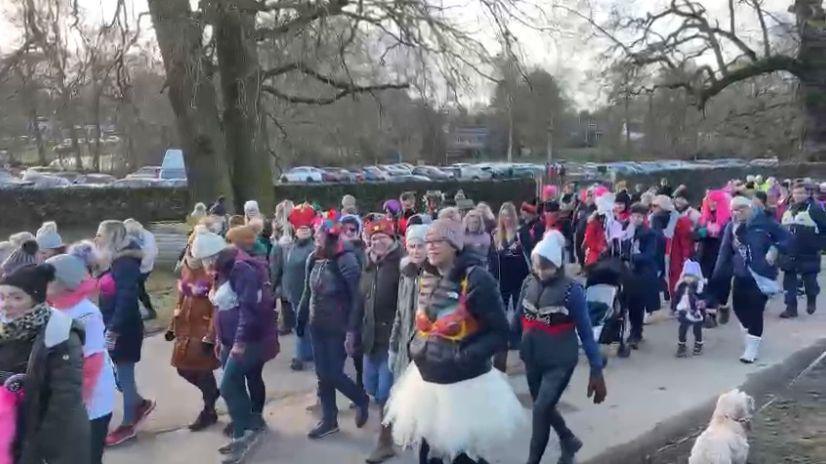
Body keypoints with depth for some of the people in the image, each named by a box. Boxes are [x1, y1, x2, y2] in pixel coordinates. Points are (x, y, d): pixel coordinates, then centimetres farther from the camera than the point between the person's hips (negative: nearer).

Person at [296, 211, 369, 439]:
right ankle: (329, 420, 27)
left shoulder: (345, 259, -18)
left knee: (333, 374, -1)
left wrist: (352, 331, -19)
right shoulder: (313, 259, 2)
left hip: (338, 328, -6)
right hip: (317, 326, 6)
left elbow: (357, 297, -18)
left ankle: (361, 400, 26)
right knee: (322, 375, 11)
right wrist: (301, 319, 10)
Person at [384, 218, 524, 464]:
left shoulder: (476, 279, -18)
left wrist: (467, 356, -27)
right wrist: (417, 345, 6)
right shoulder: (426, 277, 3)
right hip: (427, 380, 6)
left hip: (465, 384, -6)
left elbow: (500, 333, -17)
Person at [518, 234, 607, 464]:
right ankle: (569, 441, 46)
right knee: (544, 407, 19)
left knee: (541, 410, -11)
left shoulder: (572, 290, -16)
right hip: (532, 360, 5)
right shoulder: (528, 283, -4)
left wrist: (596, 370, -11)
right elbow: (519, 318, 6)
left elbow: (585, 331, -11)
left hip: (560, 362, -5)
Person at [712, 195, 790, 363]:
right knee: (739, 307, 10)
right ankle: (751, 334, 38)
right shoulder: (731, 227, 1)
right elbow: (725, 253, 3)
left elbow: (786, 237, -2)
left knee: (755, 311, -5)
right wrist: (717, 276, 0)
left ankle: (752, 349, 6)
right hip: (741, 275, 4)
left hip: (761, 275, -4)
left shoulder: (763, 222, -9)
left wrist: (775, 250, -18)